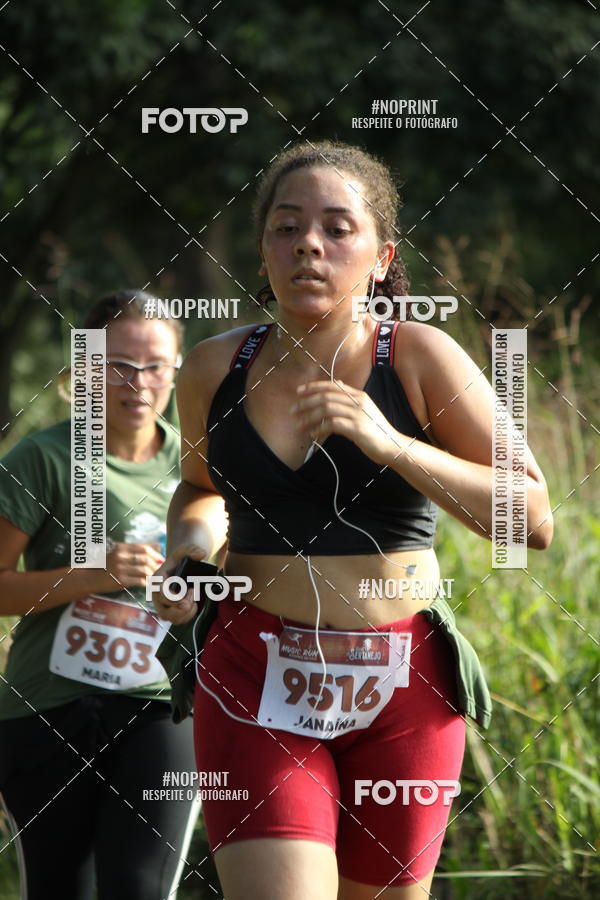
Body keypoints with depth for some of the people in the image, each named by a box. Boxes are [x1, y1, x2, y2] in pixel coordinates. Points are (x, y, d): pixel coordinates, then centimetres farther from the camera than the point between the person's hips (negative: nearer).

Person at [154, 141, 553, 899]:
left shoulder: (420, 358, -6)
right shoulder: (215, 370, 2)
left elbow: (534, 520, -12)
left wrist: (390, 445, -22)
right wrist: (186, 549, 2)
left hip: (402, 691, 0)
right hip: (259, 687, 0)